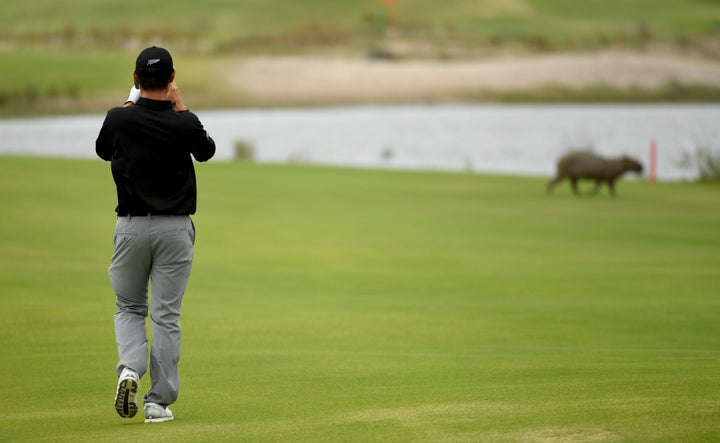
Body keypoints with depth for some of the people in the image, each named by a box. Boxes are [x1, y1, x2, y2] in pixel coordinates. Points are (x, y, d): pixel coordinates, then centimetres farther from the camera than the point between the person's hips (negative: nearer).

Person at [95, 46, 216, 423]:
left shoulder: (119, 119, -9)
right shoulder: (185, 123, -10)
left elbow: (103, 150, 14)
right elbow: (206, 150, 13)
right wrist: (180, 107, 12)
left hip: (131, 226, 0)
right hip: (175, 228, 0)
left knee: (129, 307, 17)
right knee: (166, 315, 5)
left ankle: (130, 368, -10)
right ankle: (159, 401, 4)